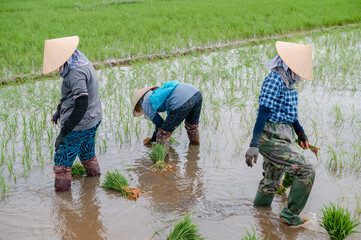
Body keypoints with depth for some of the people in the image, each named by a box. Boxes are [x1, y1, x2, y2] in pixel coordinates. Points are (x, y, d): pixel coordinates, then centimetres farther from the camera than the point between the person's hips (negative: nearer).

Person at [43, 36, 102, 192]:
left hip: (79, 126, -10)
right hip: (93, 121, 10)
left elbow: (82, 105, -32)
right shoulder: (83, 63, 6)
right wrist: (59, 110, 26)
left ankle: (61, 191, 11)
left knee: (62, 161, 3)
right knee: (87, 154, 28)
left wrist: (64, 131, -31)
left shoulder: (76, 73, -26)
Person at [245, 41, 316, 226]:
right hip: (272, 139, -9)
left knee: (271, 183, 18)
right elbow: (263, 112, -24)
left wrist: (300, 133, 32)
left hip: (283, 138, 9)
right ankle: (290, 215, 2)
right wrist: (254, 145, -29)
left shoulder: (287, 81, 13)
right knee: (306, 171, -9)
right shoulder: (274, 81, -17)